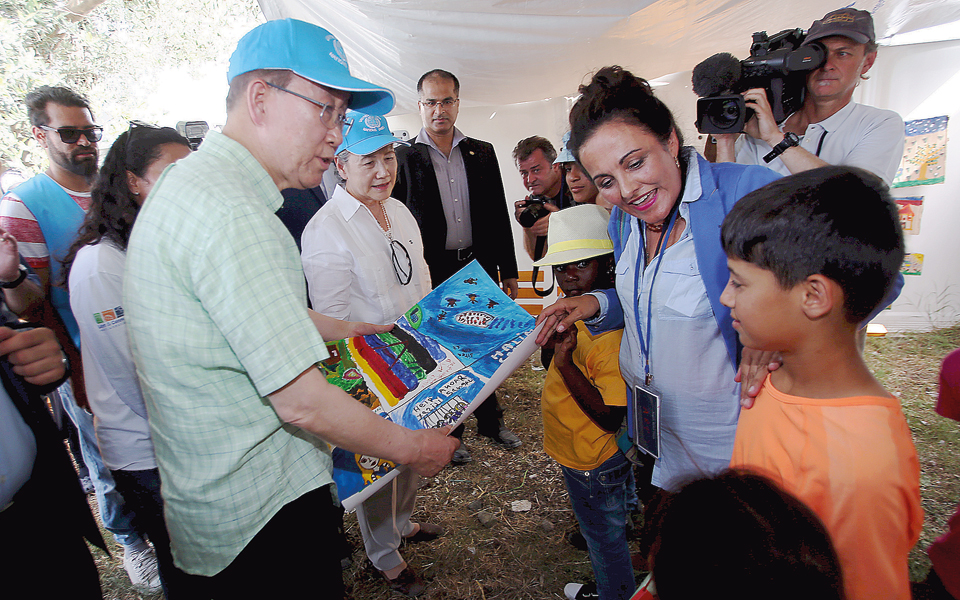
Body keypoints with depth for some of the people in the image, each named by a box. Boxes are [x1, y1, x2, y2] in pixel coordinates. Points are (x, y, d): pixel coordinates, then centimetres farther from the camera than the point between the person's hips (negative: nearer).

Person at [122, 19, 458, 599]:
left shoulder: (193, 183, 8)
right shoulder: (231, 213, -27)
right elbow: (303, 402, -28)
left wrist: (363, 329, 23)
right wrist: (415, 449, -14)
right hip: (264, 513, -9)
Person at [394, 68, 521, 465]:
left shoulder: (482, 153, 8)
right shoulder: (404, 157, -1)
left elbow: (499, 216, 9)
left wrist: (508, 270, 6)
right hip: (432, 273, -3)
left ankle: (490, 422, 33)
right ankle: (448, 433, 26)